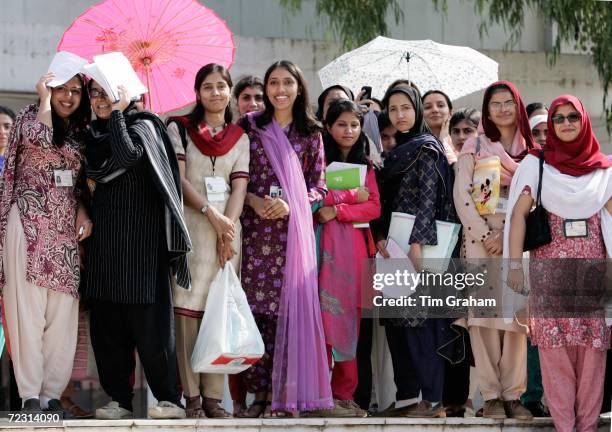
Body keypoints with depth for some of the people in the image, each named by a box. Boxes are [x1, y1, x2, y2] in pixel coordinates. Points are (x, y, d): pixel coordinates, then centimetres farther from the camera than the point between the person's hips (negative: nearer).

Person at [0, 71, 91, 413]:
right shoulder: (30, 117, 1)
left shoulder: (81, 133, 16)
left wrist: (83, 211, 2)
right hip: (30, 223, -5)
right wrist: (45, 99, -9)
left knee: (62, 312, -1)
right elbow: (40, 140, -21)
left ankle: (52, 393, 1)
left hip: (66, 228, 5)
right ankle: (30, 394, -8)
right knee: (28, 308, -7)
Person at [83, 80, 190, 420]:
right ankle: (119, 398, 8)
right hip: (105, 235, 7)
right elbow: (92, 175, 18)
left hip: (139, 236, -7)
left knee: (147, 320, -9)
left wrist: (117, 113, -15)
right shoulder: (96, 133, 16)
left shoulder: (142, 125, -4)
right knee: (106, 321, 4)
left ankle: (170, 399, -6)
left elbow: (127, 155, -23)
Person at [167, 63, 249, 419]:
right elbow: (178, 179, -1)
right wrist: (211, 213, -12)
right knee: (188, 307, -8)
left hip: (227, 228, 3)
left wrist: (227, 229, -8)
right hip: (190, 226, -3)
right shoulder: (180, 128, 8)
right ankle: (192, 396, -8)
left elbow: (239, 187, 6)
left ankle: (213, 395, 0)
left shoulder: (240, 137, 15)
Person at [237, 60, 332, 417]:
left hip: (293, 229, 0)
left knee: (286, 306, -6)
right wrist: (254, 200, -11)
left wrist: (289, 205, -9)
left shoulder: (311, 133, 10)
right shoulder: (249, 126, 9)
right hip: (254, 227, 0)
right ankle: (259, 391, 2)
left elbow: (318, 187, 8)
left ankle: (280, 394, -1)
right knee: (254, 307, -4)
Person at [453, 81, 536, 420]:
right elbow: (462, 196, 1)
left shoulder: (531, 150, 12)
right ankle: (491, 395, -5)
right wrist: (486, 237, -8)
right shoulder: (474, 147, 8)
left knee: (517, 313, -5)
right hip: (480, 237, -1)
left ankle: (513, 394, -1)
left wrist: (508, 237, -7)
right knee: (485, 315, -7)